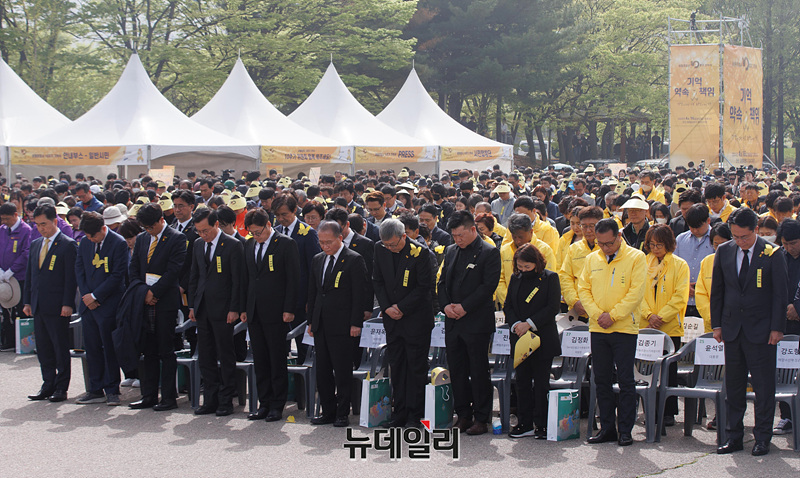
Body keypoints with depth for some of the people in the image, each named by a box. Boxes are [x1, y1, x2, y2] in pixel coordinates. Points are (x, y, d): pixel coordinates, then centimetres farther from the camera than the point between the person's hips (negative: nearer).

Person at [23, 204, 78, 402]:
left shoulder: (68, 245, -6)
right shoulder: (35, 244, 15)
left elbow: (71, 277, -10)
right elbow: (29, 274, 18)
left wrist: (67, 304, -15)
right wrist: (27, 301, 12)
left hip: (57, 307, -7)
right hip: (38, 306, 7)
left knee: (61, 348, 1)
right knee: (43, 348, 10)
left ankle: (61, 388, 8)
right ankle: (48, 386, 17)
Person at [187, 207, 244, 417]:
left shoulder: (233, 245, -8)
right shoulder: (198, 244, 11)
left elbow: (237, 280, -9)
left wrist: (234, 309, -12)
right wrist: (192, 305, 12)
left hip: (222, 310, -6)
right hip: (203, 309, 6)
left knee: (226, 356, 0)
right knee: (205, 358, 8)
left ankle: (226, 401, 7)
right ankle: (211, 400, 15)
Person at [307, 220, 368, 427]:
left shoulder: (354, 260, -6)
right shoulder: (318, 260, 14)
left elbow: (358, 294, -9)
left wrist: (356, 323, -13)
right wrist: (311, 321, 14)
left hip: (342, 325, -7)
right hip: (321, 325, 7)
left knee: (342, 371, -2)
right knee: (322, 370, 9)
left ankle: (342, 414, 5)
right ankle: (328, 412, 17)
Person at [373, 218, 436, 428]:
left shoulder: (420, 252, -14)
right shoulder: (380, 249, 1)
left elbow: (424, 286, -11)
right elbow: (377, 280, 8)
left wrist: (402, 307, -12)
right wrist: (386, 307, -4)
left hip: (416, 318, -5)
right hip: (392, 317, 5)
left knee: (416, 367, 0)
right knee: (396, 366, 9)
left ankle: (415, 415, 6)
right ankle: (399, 413, 16)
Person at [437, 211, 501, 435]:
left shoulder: (489, 253, -6)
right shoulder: (451, 251, 14)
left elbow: (489, 286, -13)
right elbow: (442, 282, 16)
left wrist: (464, 307, -16)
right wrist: (446, 305, -2)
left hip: (477, 322, -6)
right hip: (453, 322, 6)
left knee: (479, 372, -1)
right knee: (457, 370, 10)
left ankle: (481, 419, 6)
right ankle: (463, 415, 20)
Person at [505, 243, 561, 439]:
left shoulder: (550, 278, -3)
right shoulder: (515, 279, 11)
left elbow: (553, 307, -10)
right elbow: (508, 305, 11)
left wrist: (529, 323, -15)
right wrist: (516, 324, -8)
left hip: (543, 339, -5)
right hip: (520, 338, 5)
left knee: (541, 382, -1)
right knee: (522, 381, 6)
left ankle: (542, 425, 5)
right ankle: (525, 424, 12)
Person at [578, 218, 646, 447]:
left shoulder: (635, 258, -4)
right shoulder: (592, 259, 9)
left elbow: (636, 292, -11)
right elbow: (583, 289, 8)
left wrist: (613, 315, -15)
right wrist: (597, 313, -7)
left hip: (624, 328, -4)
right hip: (598, 329, 5)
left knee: (625, 381, -2)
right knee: (601, 380, 8)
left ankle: (625, 429, 5)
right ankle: (607, 428, 16)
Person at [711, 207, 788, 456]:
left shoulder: (772, 254, -6)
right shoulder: (724, 252, 4)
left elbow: (780, 294, -4)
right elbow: (716, 291, 10)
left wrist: (777, 328, -8)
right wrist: (716, 324, 6)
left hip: (761, 330, -4)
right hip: (732, 328, 4)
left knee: (763, 385, 1)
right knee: (733, 385, 9)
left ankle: (762, 438, 10)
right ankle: (734, 436, 17)